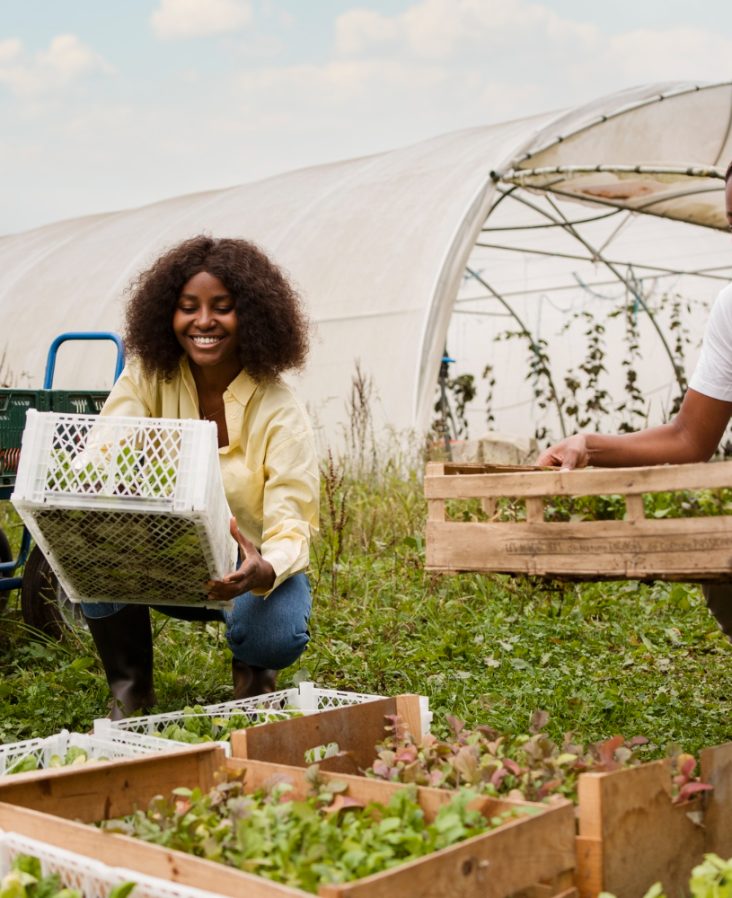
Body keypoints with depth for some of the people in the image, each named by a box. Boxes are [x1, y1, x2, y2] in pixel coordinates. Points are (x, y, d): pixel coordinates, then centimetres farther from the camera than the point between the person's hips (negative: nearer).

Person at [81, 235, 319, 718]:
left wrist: (265, 571, -52)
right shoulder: (148, 375, -11)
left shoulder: (280, 412, -20)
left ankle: (252, 670, 8)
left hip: (248, 569, -2)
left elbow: (291, 524, -28)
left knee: (276, 638, -33)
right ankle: (130, 688, -4)